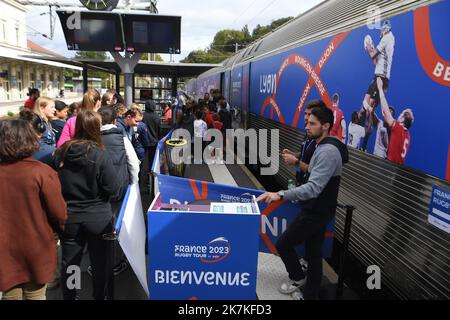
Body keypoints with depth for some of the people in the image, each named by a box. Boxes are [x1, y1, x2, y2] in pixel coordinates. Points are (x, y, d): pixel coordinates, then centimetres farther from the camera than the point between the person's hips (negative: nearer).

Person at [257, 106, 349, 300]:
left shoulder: (328, 151, -25)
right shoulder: (325, 147, 10)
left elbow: (313, 188, -34)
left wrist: (281, 195, -39)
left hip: (316, 212, -10)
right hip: (318, 210, 10)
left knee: (283, 244, 2)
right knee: (313, 254, 16)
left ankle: (298, 277, 27)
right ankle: (310, 294, 28)